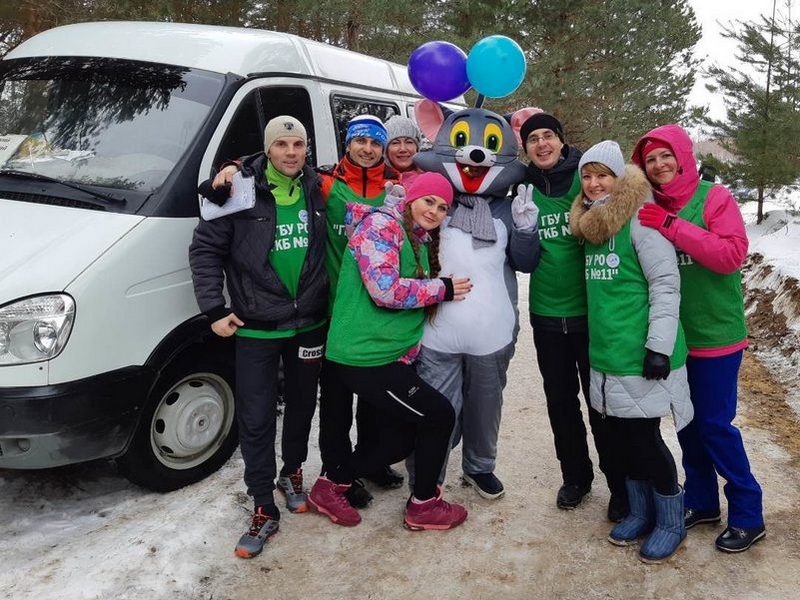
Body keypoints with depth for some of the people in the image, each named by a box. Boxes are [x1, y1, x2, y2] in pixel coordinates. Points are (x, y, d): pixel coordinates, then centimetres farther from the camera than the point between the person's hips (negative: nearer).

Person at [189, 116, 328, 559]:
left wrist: (333, 301, 8)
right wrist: (214, 309, -11)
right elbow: (204, 250, -6)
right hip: (256, 328, -3)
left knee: (302, 405, 18)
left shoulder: (317, 191, 1)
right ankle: (264, 510, 14)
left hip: (309, 323, 4)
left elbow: (331, 248, 13)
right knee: (256, 419, 0)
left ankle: (292, 473, 42)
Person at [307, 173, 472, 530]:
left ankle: (331, 485, 29)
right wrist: (442, 288, -14)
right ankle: (423, 506, 15)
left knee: (400, 439, 13)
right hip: (364, 358, -10)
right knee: (439, 415, -3)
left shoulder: (421, 242, 16)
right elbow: (384, 289, -23)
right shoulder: (381, 225, -13)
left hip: (395, 356, 10)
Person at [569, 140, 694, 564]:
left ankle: (671, 521, 21)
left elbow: (666, 285, -15)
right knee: (621, 437, 14)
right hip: (606, 353, 7)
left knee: (644, 437, 2)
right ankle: (641, 512, 31)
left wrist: (659, 346, -19)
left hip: (639, 354, -7)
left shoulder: (641, 219, -12)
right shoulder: (589, 224, 12)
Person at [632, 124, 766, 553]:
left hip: (715, 336, -5)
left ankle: (748, 515, 16)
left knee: (715, 424, -1)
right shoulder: (649, 208, 6)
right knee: (688, 422, 14)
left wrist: (672, 227, -25)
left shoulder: (713, 197, -9)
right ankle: (701, 502, 30)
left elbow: (732, 254, -22)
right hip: (674, 337, 5)